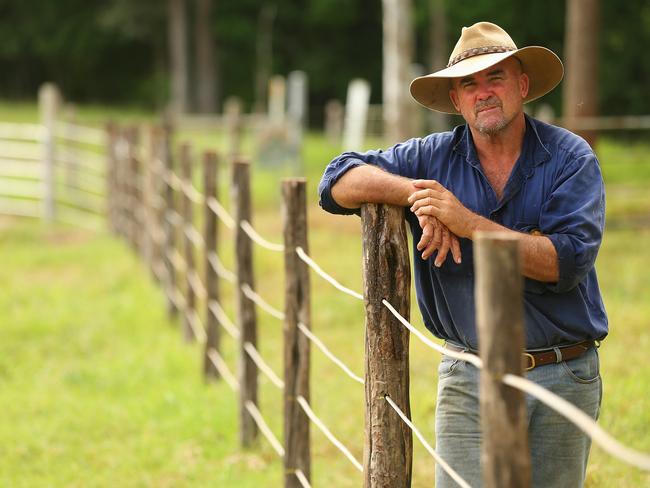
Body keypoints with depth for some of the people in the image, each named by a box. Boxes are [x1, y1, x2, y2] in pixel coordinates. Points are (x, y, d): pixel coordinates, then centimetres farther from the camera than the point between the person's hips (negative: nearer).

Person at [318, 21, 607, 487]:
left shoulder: (570, 157, -4)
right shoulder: (434, 157, 4)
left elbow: (567, 262, -15)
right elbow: (339, 181, 1)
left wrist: (466, 221, -20)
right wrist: (416, 192, -15)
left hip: (565, 379, -1)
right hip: (470, 381, 1)